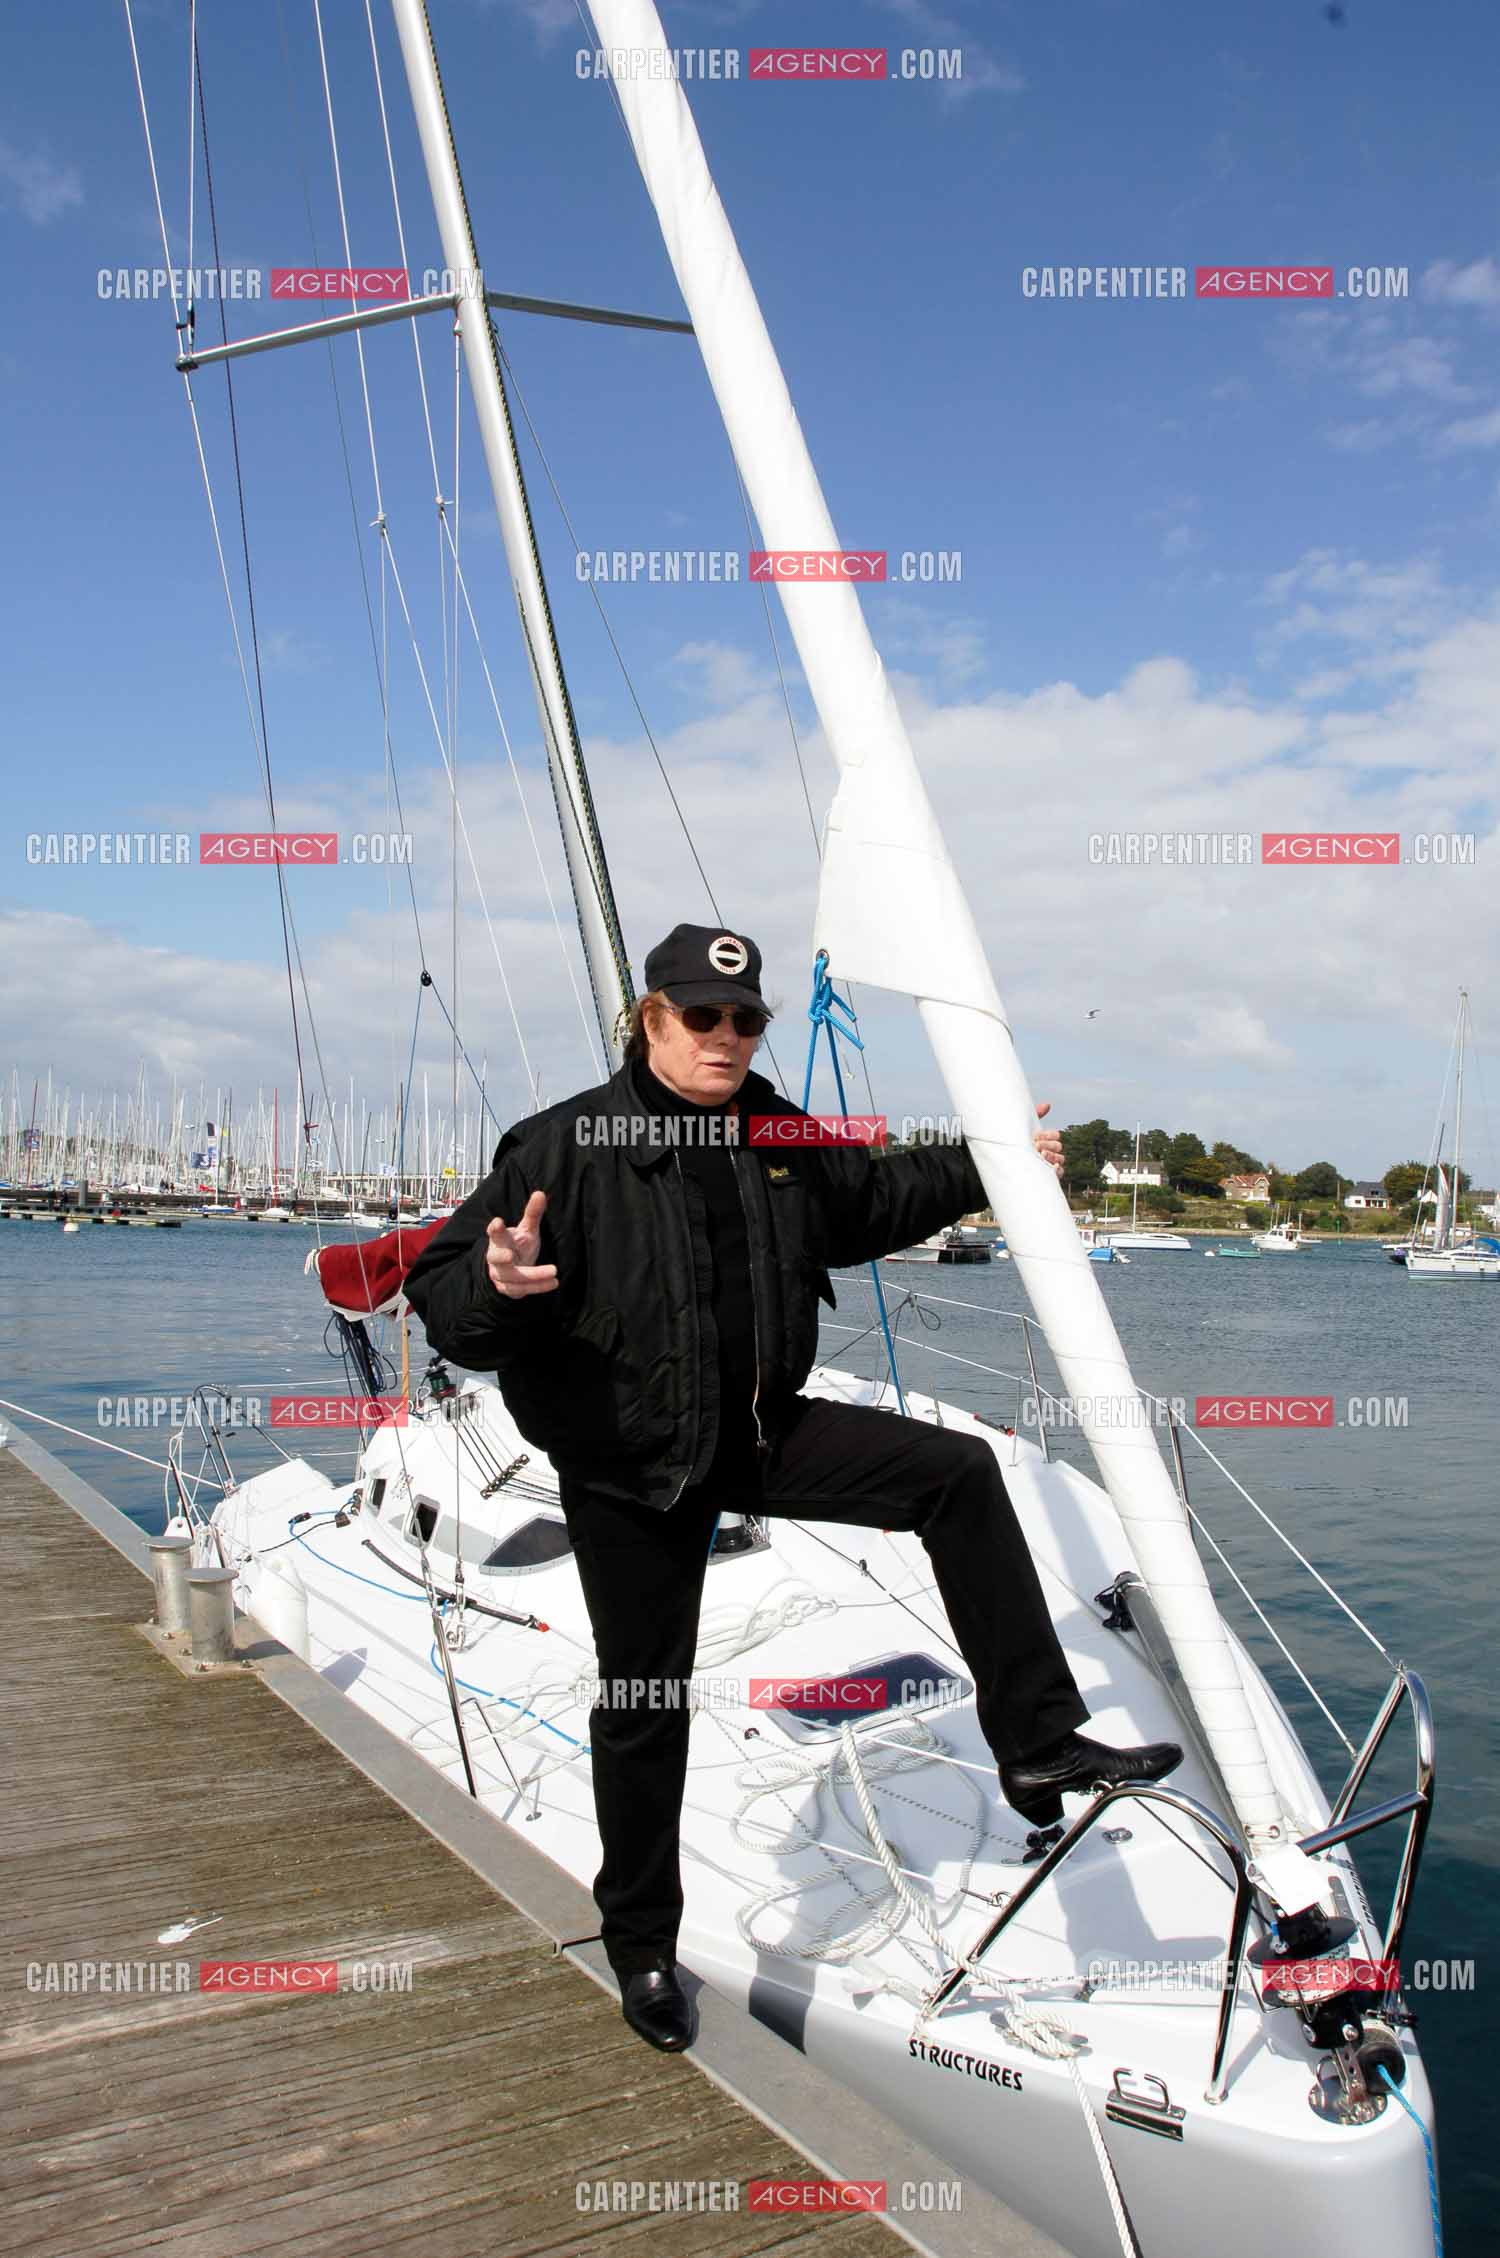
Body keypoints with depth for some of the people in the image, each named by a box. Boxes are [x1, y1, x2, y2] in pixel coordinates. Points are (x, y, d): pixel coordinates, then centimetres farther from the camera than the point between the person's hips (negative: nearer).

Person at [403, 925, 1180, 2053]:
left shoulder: (780, 1137, 4)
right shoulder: (567, 1146, -15)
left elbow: (872, 1201, 23)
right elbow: (441, 1290, -17)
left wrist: (987, 1165, 16)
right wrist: (499, 1286, -40)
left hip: (765, 1431, 5)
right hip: (629, 1464, -5)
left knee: (959, 1471, -7)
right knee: (645, 1702, 7)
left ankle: (1037, 1744, 1)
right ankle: (642, 1944, 31)